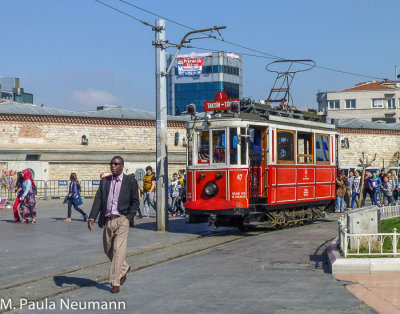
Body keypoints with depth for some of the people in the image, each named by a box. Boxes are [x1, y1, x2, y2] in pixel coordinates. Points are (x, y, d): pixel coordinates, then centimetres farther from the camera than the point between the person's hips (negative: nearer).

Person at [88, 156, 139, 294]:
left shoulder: (130, 181, 2)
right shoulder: (104, 181, 12)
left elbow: (135, 201, 4)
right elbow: (98, 200, 5)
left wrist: (129, 217, -8)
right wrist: (92, 217, -6)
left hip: (122, 220, -5)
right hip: (108, 220, 5)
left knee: (118, 250, -12)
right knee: (108, 250, 14)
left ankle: (115, 282, -7)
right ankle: (124, 268, 40)